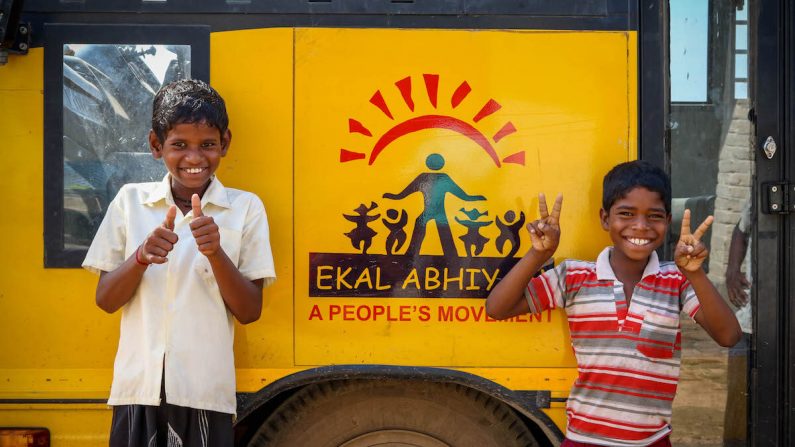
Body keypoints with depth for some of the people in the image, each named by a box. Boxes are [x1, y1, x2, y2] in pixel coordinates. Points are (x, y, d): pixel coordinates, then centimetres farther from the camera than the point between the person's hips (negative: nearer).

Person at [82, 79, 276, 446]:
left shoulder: (245, 207, -1)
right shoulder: (130, 200, 3)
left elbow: (249, 312, -3)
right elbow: (105, 301, 3)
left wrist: (216, 252, -18)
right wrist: (140, 258, -15)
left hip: (206, 393, -1)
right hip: (137, 388, 1)